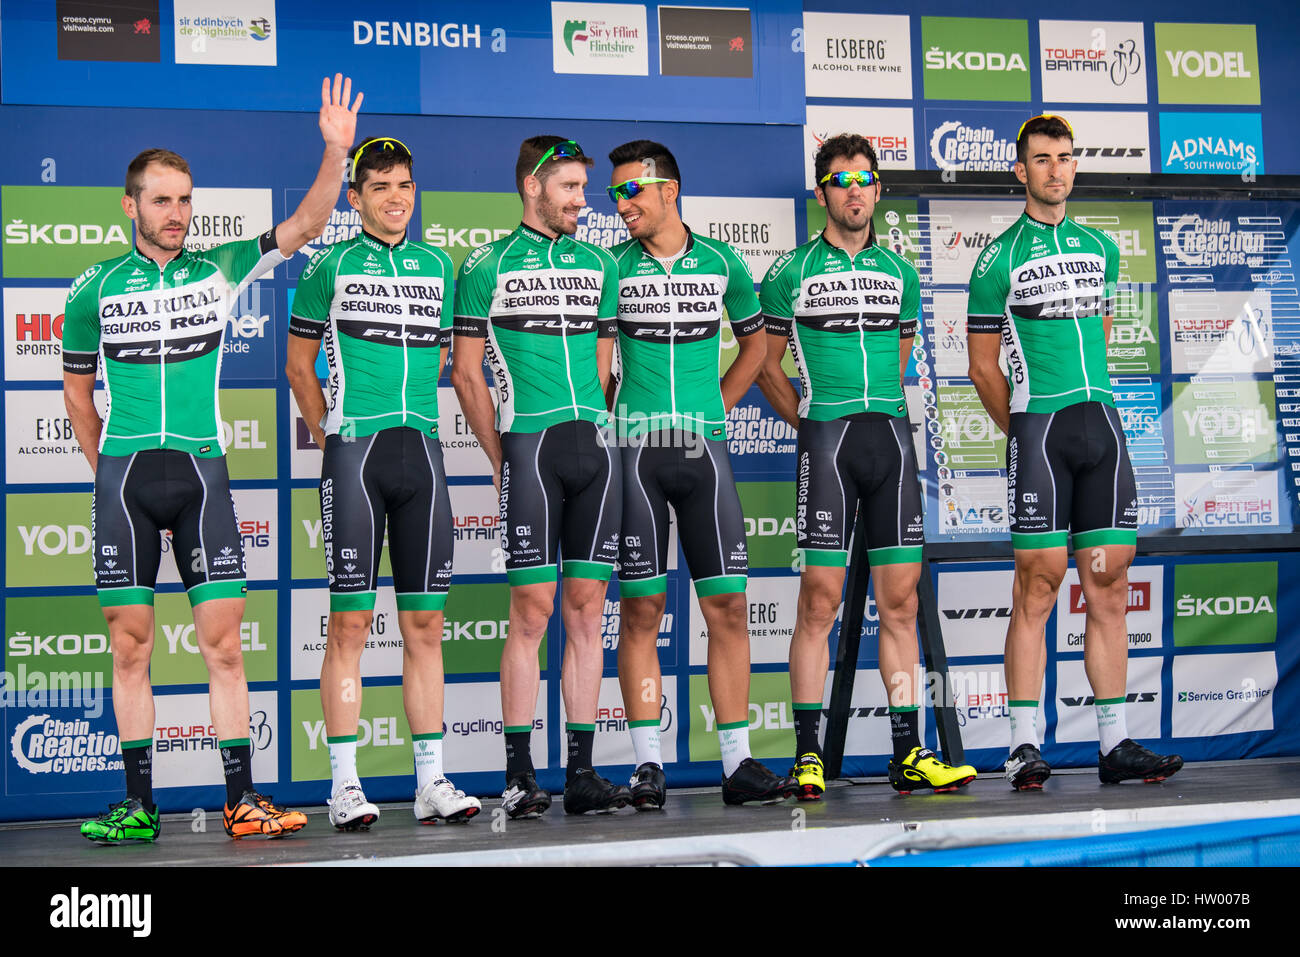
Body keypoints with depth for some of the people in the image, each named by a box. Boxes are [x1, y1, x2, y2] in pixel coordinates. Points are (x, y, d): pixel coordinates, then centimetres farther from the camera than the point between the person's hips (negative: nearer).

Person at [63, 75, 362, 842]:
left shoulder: (220, 269, 8)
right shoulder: (95, 289, 6)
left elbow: (303, 226, 1)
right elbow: (77, 389, 15)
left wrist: (336, 153, -12)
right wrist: (105, 470, 12)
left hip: (201, 469, 0)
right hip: (124, 472, 0)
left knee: (223, 638, -3)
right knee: (130, 641, 2)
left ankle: (243, 798, 2)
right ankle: (139, 804, 10)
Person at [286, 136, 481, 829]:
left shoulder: (437, 267, 14)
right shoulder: (330, 266, 4)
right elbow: (299, 364, 9)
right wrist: (329, 435, 3)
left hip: (421, 452, 4)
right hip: (353, 452, -3)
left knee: (424, 620, 4)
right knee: (350, 620, -3)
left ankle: (432, 781, 9)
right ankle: (345, 785, 2)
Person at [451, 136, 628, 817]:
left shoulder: (597, 263, 17)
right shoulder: (487, 266, 4)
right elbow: (466, 372, 3)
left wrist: (597, 431, 11)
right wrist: (500, 458, -1)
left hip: (594, 449, 4)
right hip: (528, 447, -4)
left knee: (586, 607, 4)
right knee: (532, 609, -6)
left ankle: (582, 773, 9)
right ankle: (519, 777, 1)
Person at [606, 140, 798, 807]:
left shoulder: (720, 263, 9)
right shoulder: (611, 267, 4)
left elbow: (755, 342, 22)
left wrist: (714, 407, 12)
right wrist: (608, 414, 1)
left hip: (703, 450, 2)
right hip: (633, 451, -1)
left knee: (727, 605, 0)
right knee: (641, 608, -1)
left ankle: (737, 764, 6)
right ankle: (648, 765, 5)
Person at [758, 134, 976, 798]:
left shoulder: (899, 273, 15)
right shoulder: (791, 273, 4)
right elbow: (766, 362, 9)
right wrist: (805, 420, 2)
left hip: (892, 437, 4)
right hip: (827, 441, -4)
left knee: (900, 600, 3)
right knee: (820, 598, -6)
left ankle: (909, 755, 7)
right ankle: (808, 753, -1)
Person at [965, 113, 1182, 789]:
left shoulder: (1101, 248, 16)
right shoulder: (1000, 258, 1)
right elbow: (983, 365, 3)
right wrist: (1021, 431, 4)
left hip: (1102, 426, 5)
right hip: (1038, 428, -5)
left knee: (1108, 584, 4)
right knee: (1038, 583, -7)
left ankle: (1115, 745, 9)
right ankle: (1025, 748, -2)